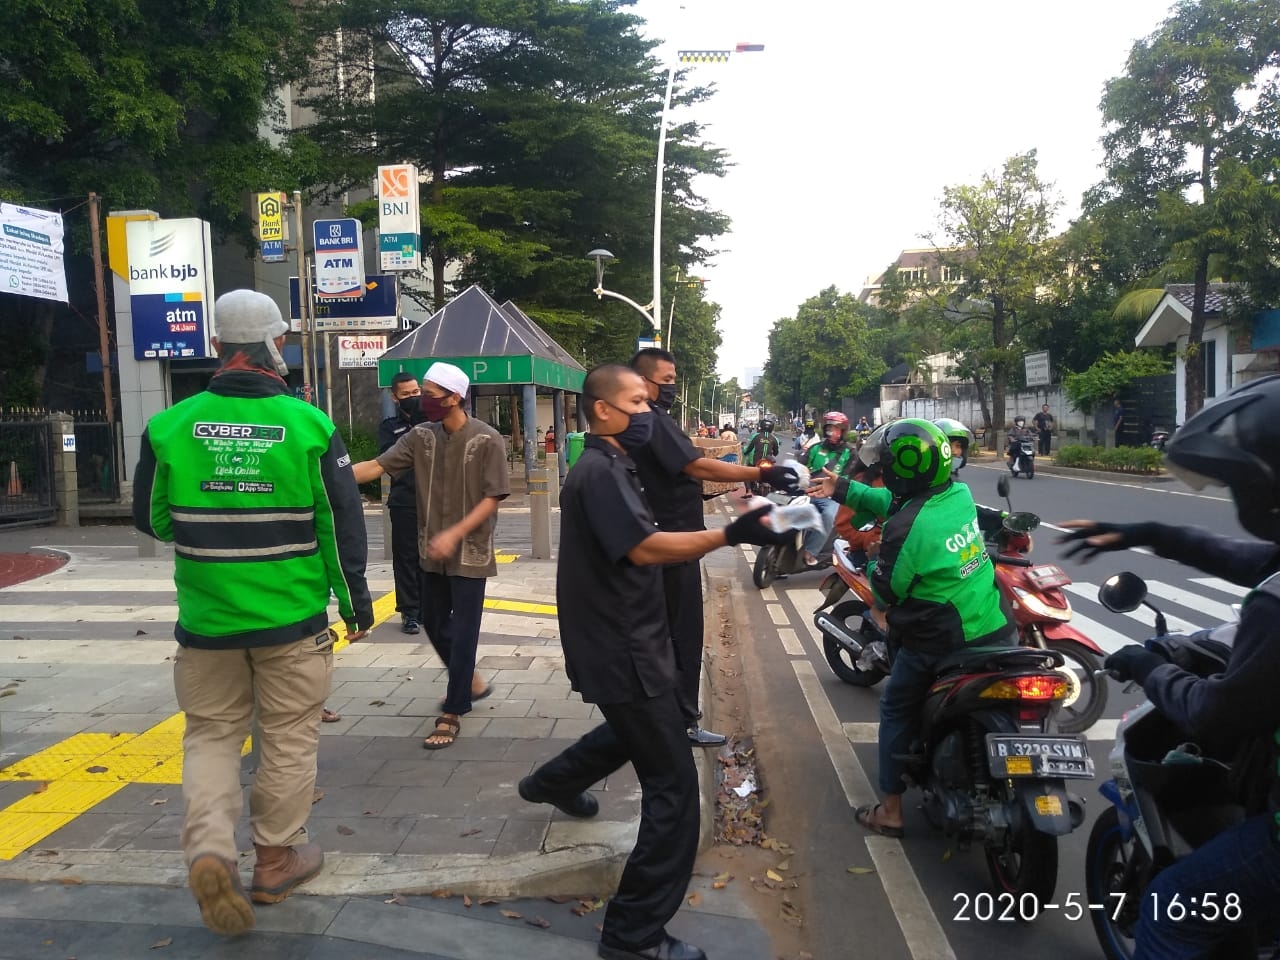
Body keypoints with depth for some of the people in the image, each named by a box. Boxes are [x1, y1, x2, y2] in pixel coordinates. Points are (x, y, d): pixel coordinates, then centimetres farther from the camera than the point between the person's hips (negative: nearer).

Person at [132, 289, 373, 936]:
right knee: (288, 738, 13)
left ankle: (210, 851, 0)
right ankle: (275, 859, 25)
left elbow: (151, 520, 5)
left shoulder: (169, 426, -6)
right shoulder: (309, 425, -10)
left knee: (211, 735, 17)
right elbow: (343, 526, -7)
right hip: (292, 617, -1)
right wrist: (355, 602, 5)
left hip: (206, 618, 2)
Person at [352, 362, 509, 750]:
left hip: (470, 553, -6)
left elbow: (493, 498, -14)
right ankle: (469, 683, 39)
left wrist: (454, 534, -21)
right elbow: (377, 466, -4)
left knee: (462, 632, -1)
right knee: (435, 626, 16)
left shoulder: (487, 440, -14)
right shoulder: (422, 436, 0)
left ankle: (452, 714, 9)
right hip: (432, 552, 6)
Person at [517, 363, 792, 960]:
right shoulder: (599, 472, -20)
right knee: (674, 786, -8)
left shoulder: (610, 467, 14)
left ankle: (552, 783, 56)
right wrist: (732, 534, -37)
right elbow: (643, 549, -32)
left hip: (624, 642, 11)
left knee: (632, 729, 34)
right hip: (621, 650, -11)